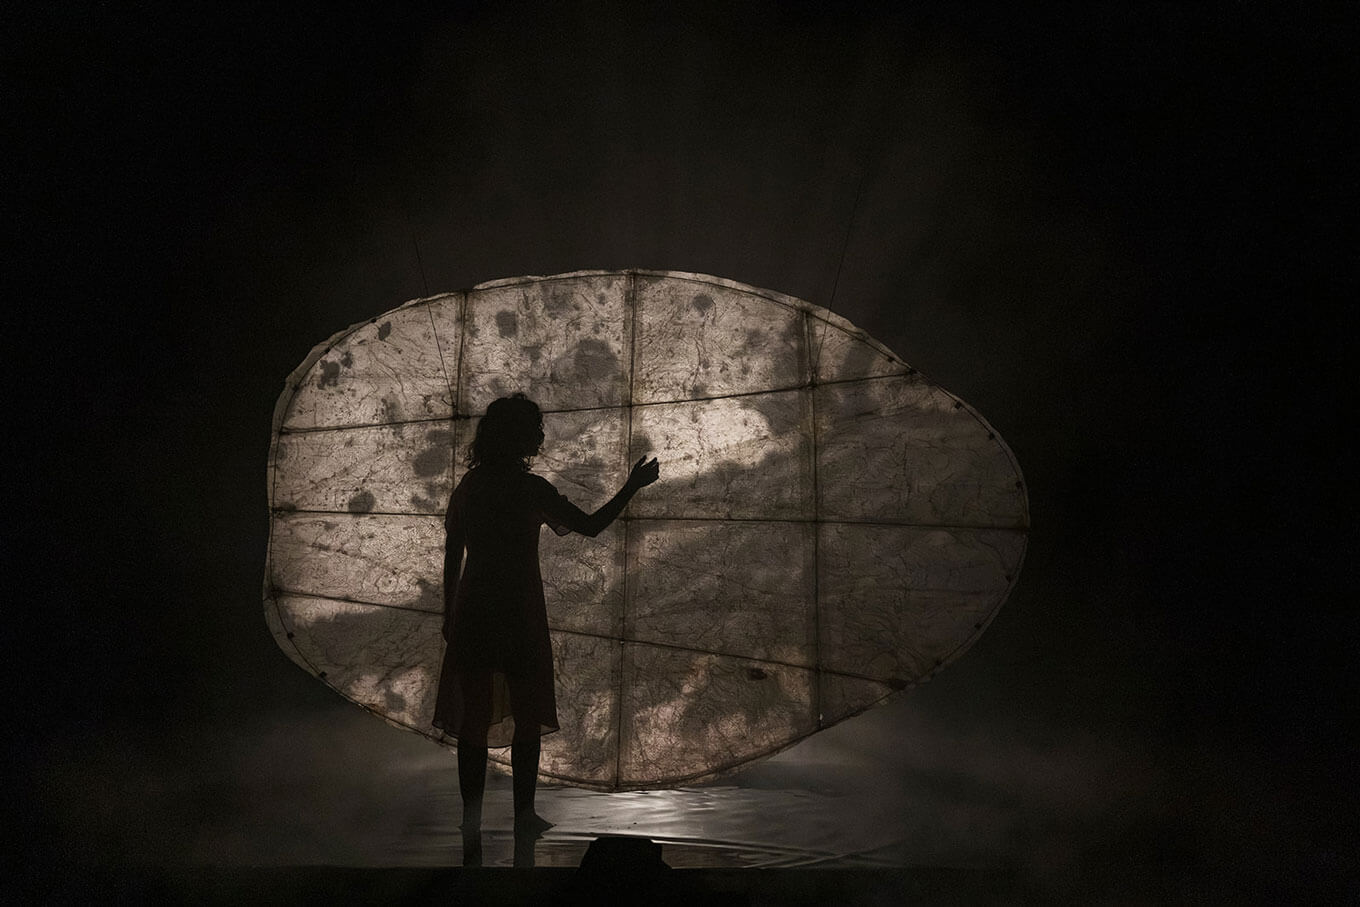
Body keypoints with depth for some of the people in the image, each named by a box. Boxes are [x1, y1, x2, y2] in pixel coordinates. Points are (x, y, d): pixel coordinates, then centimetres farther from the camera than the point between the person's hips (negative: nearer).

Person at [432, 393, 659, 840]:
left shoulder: (469, 485, 4)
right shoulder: (530, 488, -12)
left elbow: (451, 556, 8)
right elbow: (590, 526, -8)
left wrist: (449, 617, 16)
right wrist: (632, 486, 2)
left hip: (472, 615, 5)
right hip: (519, 615, -5)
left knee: (473, 714, 9)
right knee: (527, 716, 8)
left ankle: (471, 817, 13)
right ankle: (524, 816, 13)